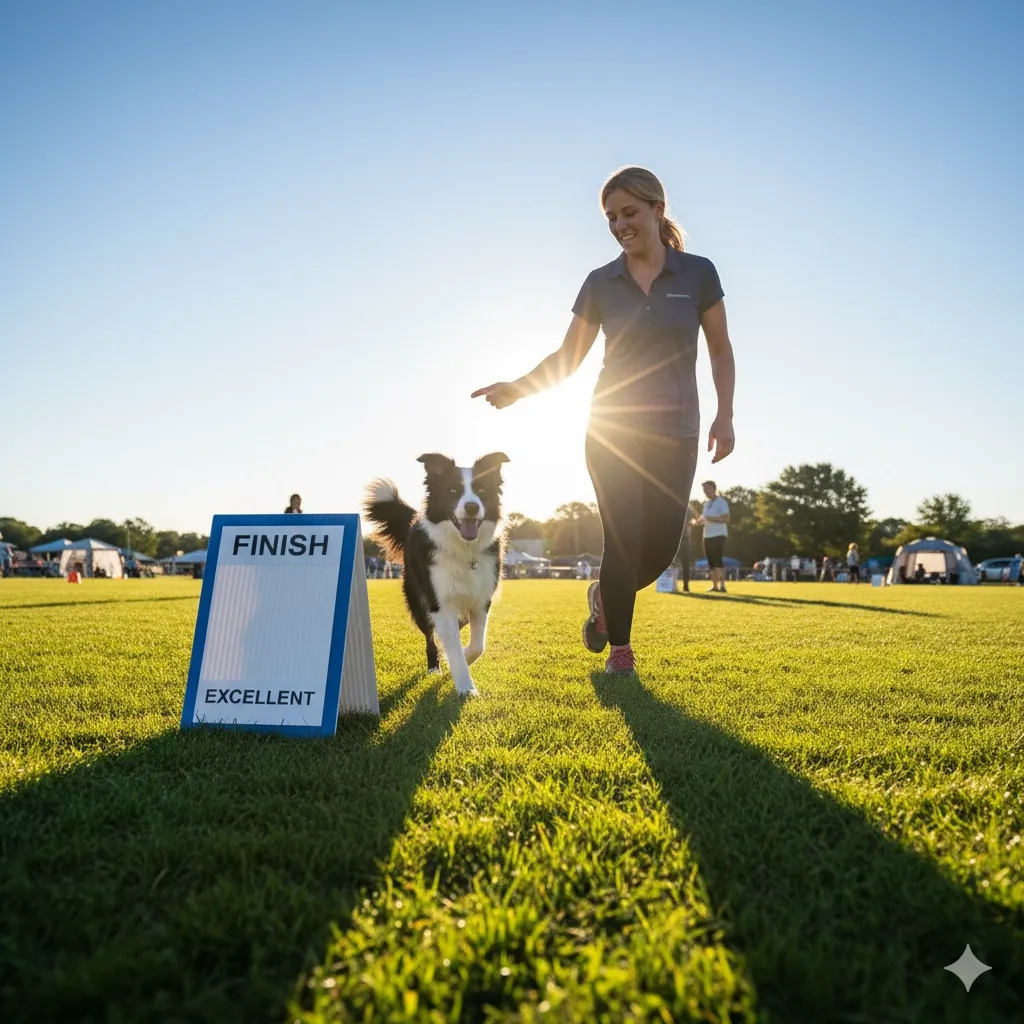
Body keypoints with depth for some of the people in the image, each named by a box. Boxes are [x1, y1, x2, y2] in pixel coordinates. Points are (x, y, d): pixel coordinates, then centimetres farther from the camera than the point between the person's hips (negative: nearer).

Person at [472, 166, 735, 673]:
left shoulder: (698, 273, 1)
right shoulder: (600, 283, 2)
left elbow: (720, 351, 7)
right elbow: (566, 359, 4)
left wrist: (725, 416, -3)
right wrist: (517, 388, -12)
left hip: (675, 435, 1)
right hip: (612, 432, 0)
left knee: (660, 547, 0)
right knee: (623, 538, -6)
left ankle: (604, 596, 33)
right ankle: (620, 648, 14)